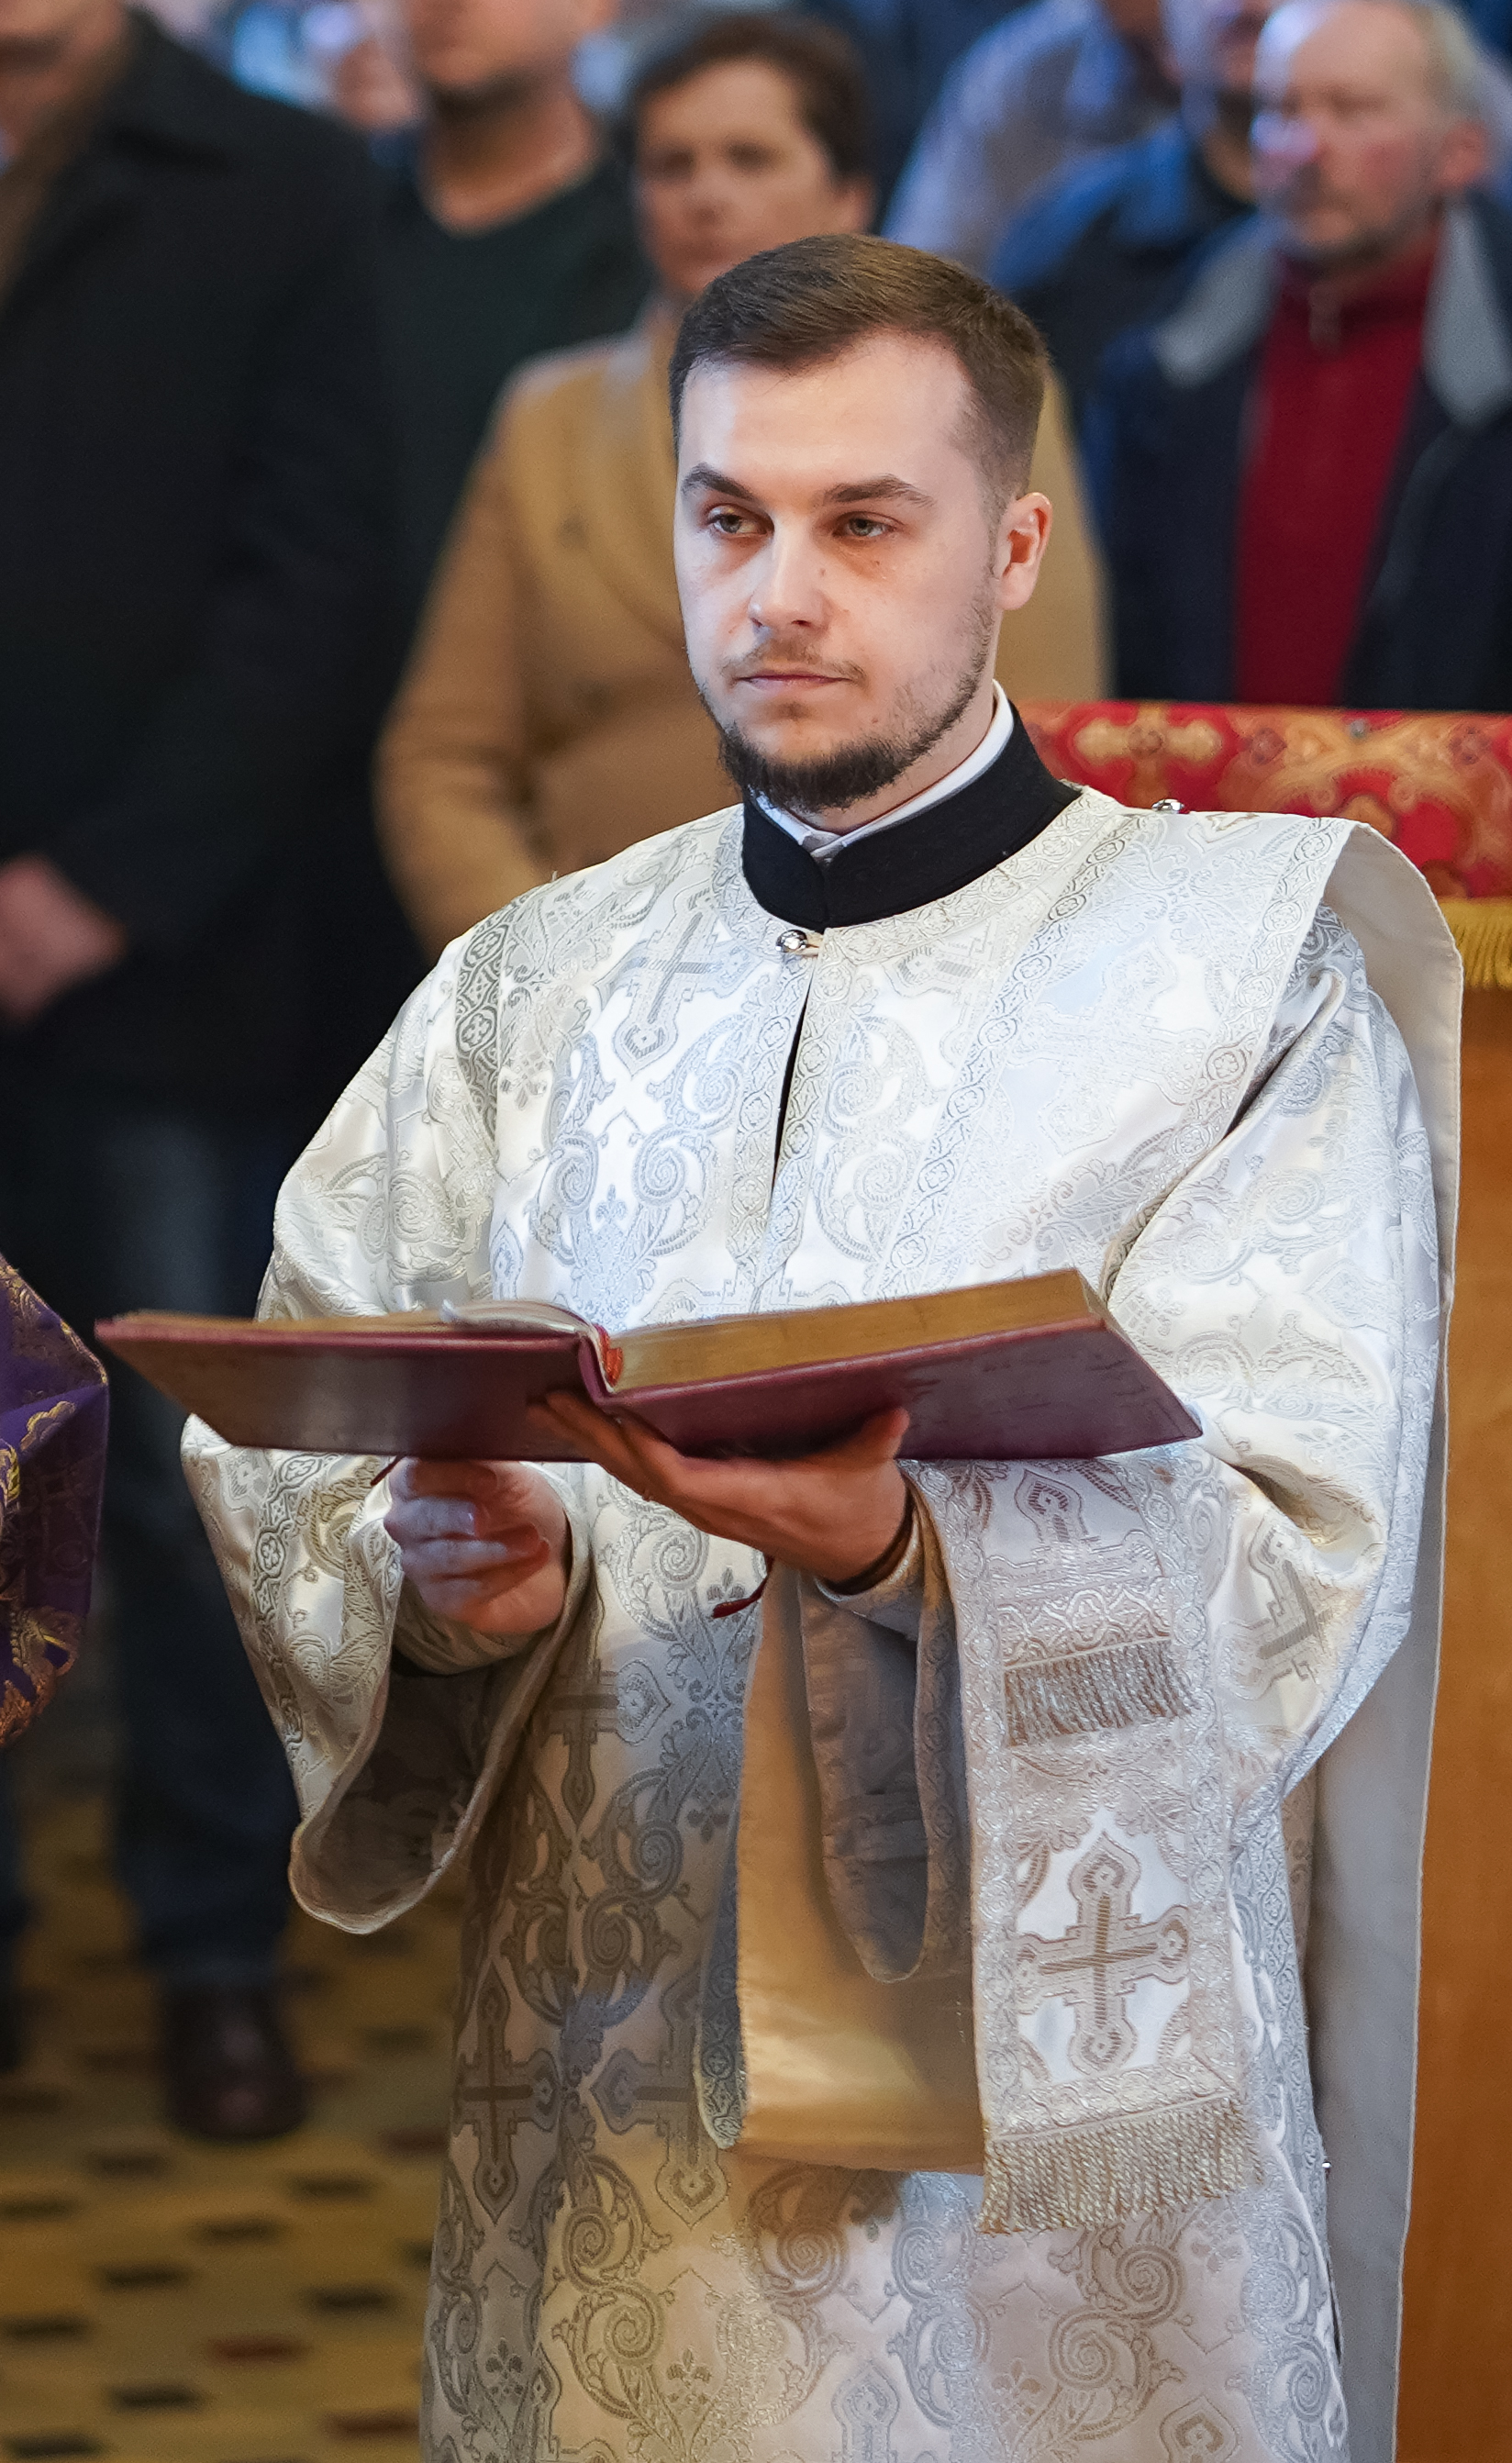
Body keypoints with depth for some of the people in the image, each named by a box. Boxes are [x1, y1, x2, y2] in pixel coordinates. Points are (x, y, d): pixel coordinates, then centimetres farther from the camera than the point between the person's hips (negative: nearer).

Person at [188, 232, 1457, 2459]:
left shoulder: (1245, 963, -3)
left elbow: (1291, 1564, -15)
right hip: (597, 2106, 3)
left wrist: (899, 1552, -33)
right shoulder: (529, 992, 11)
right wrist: (435, 1578, -18)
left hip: (1053, 2099, -3)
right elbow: (287, 1458, 5)